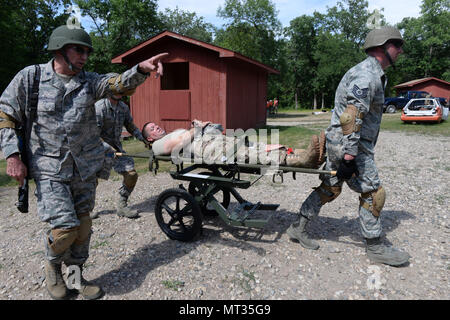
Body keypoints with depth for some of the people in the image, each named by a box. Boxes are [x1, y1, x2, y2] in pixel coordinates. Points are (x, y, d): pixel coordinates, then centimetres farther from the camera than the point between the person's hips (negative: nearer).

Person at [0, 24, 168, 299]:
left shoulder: (88, 81, 4)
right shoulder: (30, 77, -2)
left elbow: (120, 83, -11)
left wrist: (142, 69, -32)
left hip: (85, 168, 4)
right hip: (50, 169, -3)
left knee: (83, 225, 10)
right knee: (65, 227, -11)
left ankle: (77, 275, 32)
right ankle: (52, 266, 23)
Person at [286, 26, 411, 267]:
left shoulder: (373, 75, 19)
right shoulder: (366, 76, -16)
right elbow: (351, 118, -25)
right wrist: (349, 156, -27)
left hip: (343, 145, 10)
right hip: (347, 146, -10)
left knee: (329, 189, 14)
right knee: (373, 193, 0)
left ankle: (298, 228, 23)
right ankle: (374, 248, 15)